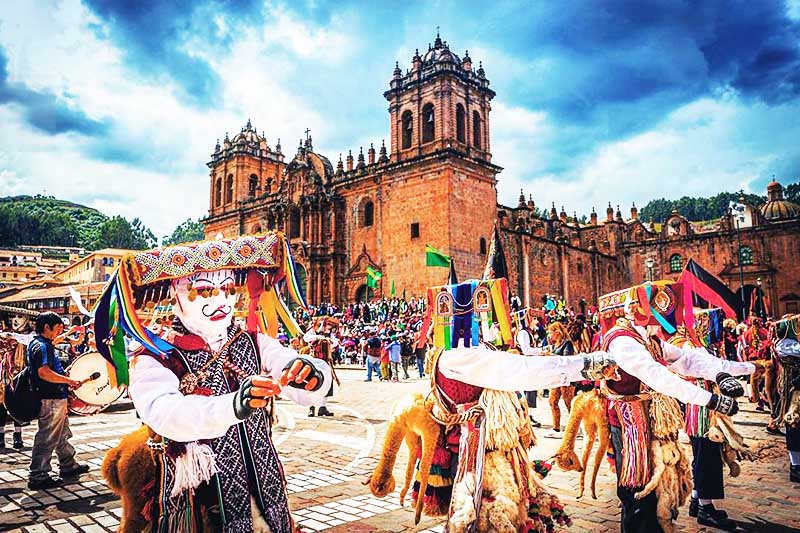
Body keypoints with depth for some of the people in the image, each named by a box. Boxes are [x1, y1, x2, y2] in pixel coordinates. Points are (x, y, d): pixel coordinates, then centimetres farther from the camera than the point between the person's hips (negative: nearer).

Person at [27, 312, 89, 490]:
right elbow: (44, 373, -30)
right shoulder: (42, 346, -19)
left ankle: (69, 466, 33)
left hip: (56, 398, 11)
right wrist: (69, 381, -24)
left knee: (62, 434, 21)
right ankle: (38, 477, 4)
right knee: (47, 438, -4)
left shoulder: (41, 344, 13)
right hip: (51, 399, -11)